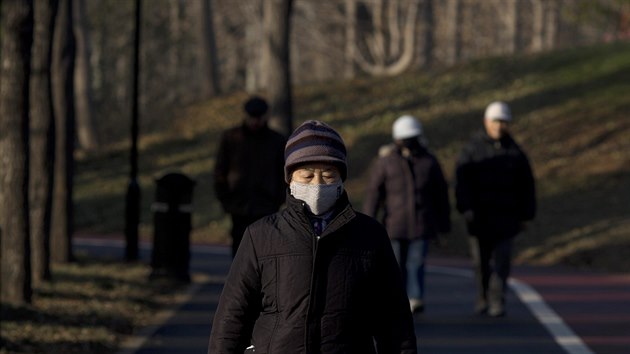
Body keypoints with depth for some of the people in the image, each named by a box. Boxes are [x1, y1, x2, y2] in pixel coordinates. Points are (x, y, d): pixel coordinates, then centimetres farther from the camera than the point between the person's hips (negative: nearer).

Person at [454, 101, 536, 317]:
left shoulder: (515, 152, 6)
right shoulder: (473, 150, 1)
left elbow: (527, 186, 10)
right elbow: (462, 181, -6)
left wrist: (525, 216, 7)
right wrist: (466, 209, -17)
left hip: (506, 216, 0)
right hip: (479, 216, 0)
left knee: (502, 259, -9)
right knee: (481, 261, 4)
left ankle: (497, 302, -10)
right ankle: (483, 299, 19)